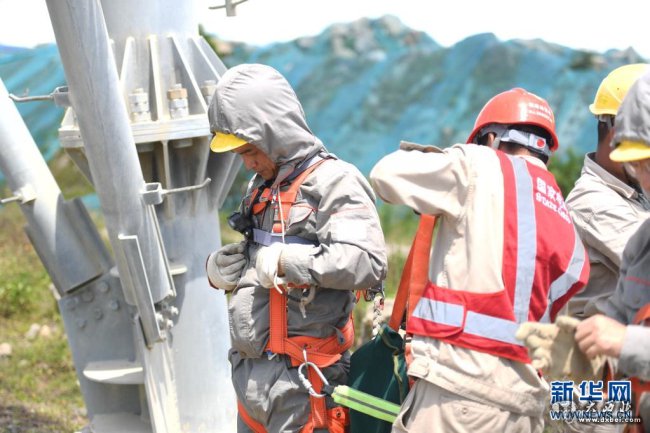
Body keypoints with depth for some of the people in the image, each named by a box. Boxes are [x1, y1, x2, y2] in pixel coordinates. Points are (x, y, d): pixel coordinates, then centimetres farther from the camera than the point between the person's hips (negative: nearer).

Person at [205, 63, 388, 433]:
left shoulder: (334, 181, -12)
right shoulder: (262, 187, 16)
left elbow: (368, 264, -26)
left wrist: (282, 261, -24)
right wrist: (217, 269, 7)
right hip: (249, 373, 9)